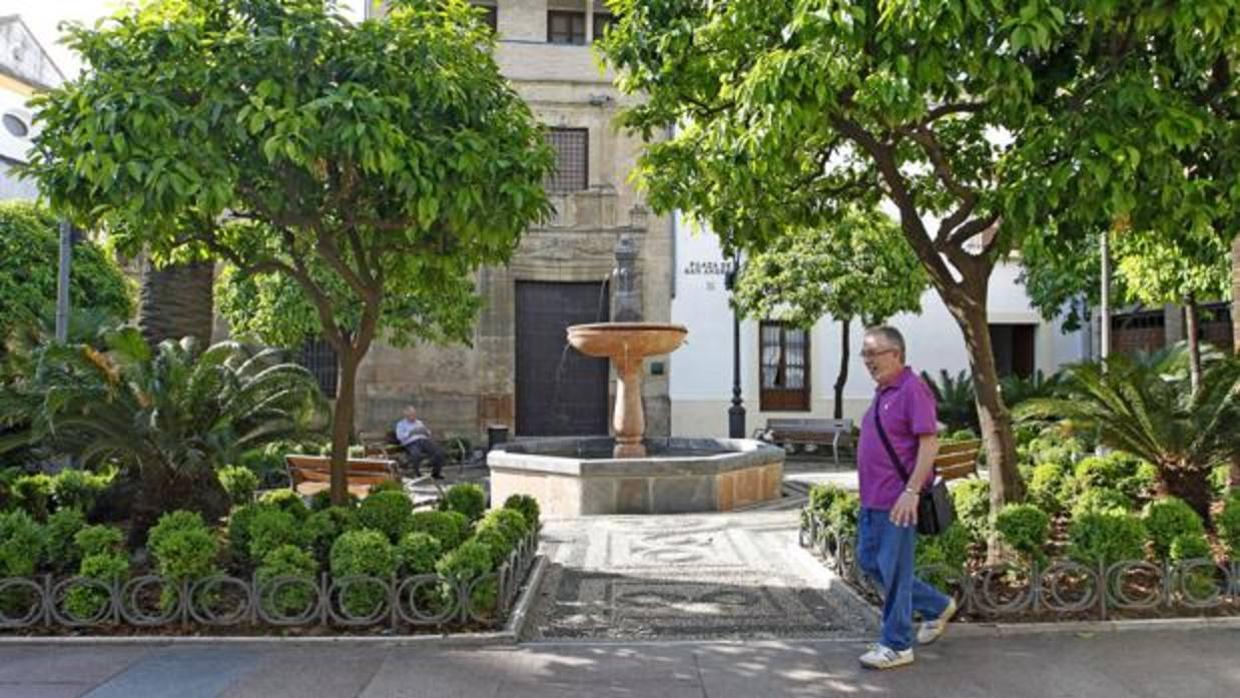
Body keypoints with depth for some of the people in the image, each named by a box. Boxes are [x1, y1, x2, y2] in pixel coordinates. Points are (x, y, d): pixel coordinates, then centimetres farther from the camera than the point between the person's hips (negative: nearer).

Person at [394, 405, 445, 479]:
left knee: (439, 451, -24)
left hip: (424, 441, 5)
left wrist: (426, 430, 1)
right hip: (411, 443, -5)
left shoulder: (419, 422, 28)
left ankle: (435, 472, -10)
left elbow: (428, 434, 24)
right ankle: (417, 474, -19)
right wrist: (410, 433, -12)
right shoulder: (401, 424, 14)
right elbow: (400, 436, -3)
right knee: (416, 454, -41)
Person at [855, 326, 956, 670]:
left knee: (894, 570, 0)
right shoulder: (882, 392, 15)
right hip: (873, 499, 10)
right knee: (868, 560, 16)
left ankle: (897, 645, 14)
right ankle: (937, 607, 31)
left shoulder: (912, 389, -14)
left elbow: (929, 443, -20)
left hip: (897, 502, -10)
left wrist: (911, 491, -25)